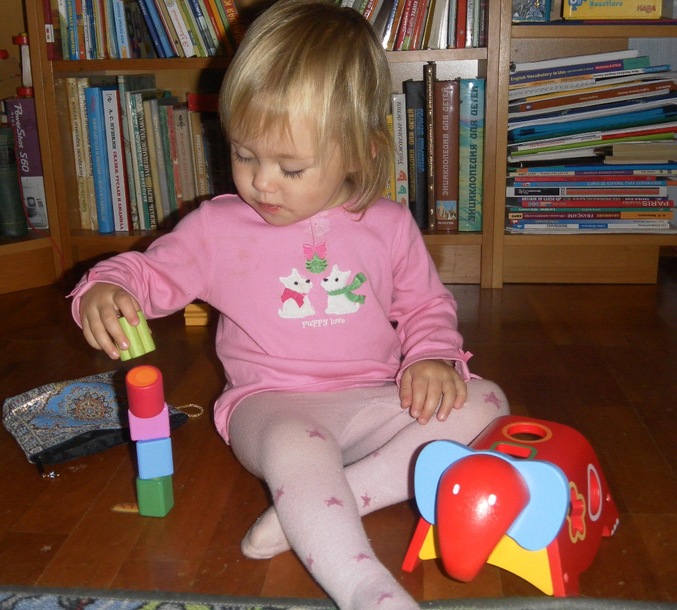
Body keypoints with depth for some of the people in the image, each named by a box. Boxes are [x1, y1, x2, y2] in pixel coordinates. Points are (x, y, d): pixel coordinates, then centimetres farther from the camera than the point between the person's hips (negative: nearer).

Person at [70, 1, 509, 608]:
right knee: (295, 447, -38)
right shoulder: (218, 227, 1)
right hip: (272, 404, -3)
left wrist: (433, 355, -7)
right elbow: (151, 273, 10)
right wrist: (106, 288, -13)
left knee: (484, 401, -18)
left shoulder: (389, 226, 2)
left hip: (373, 399, 4)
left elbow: (426, 304, 13)